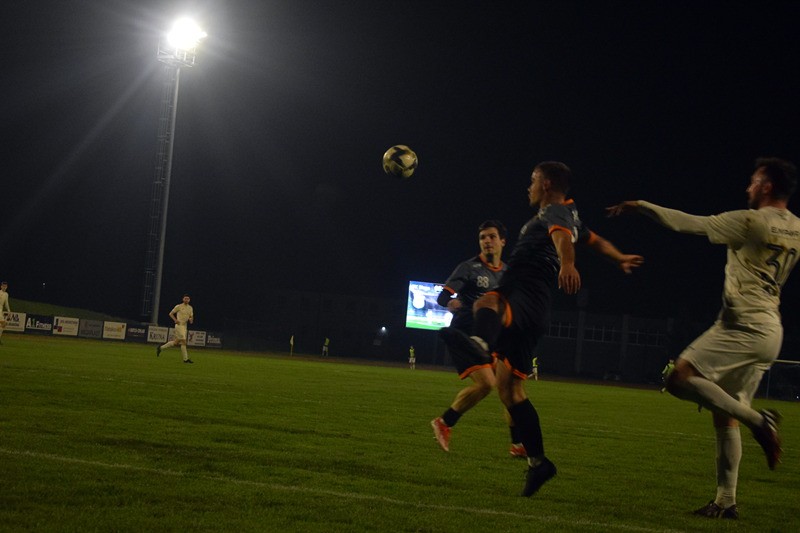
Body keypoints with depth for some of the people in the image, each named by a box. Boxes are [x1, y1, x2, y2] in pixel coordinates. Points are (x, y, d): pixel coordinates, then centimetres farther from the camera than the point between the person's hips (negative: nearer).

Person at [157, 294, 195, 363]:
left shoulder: (190, 308, 13)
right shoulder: (179, 306, -4)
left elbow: (191, 317, 21)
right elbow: (171, 313, 1)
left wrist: (191, 320, -3)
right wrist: (175, 320, -14)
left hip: (185, 326, 7)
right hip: (179, 325, -7)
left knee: (176, 342, 10)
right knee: (183, 341, -11)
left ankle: (160, 348, 23)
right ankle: (186, 359, -8)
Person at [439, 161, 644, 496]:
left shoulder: (555, 212, -3)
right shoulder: (569, 215, 27)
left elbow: (563, 236, -28)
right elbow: (594, 240, 46)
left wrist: (567, 263, -50)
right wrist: (620, 259, 65)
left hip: (522, 296, -10)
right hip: (532, 310, 10)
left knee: (487, 302, -44)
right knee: (509, 387, 13)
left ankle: (480, 343, -80)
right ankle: (537, 462, 15)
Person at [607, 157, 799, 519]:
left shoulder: (751, 221, -9)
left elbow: (689, 224, -6)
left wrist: (640, 205, 4)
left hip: (744, 327, -9)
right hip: (769, 332, 9)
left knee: (680, 379, -17)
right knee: (724, 414, 11)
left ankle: (758, 420, -17)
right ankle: (725, 501, 10)